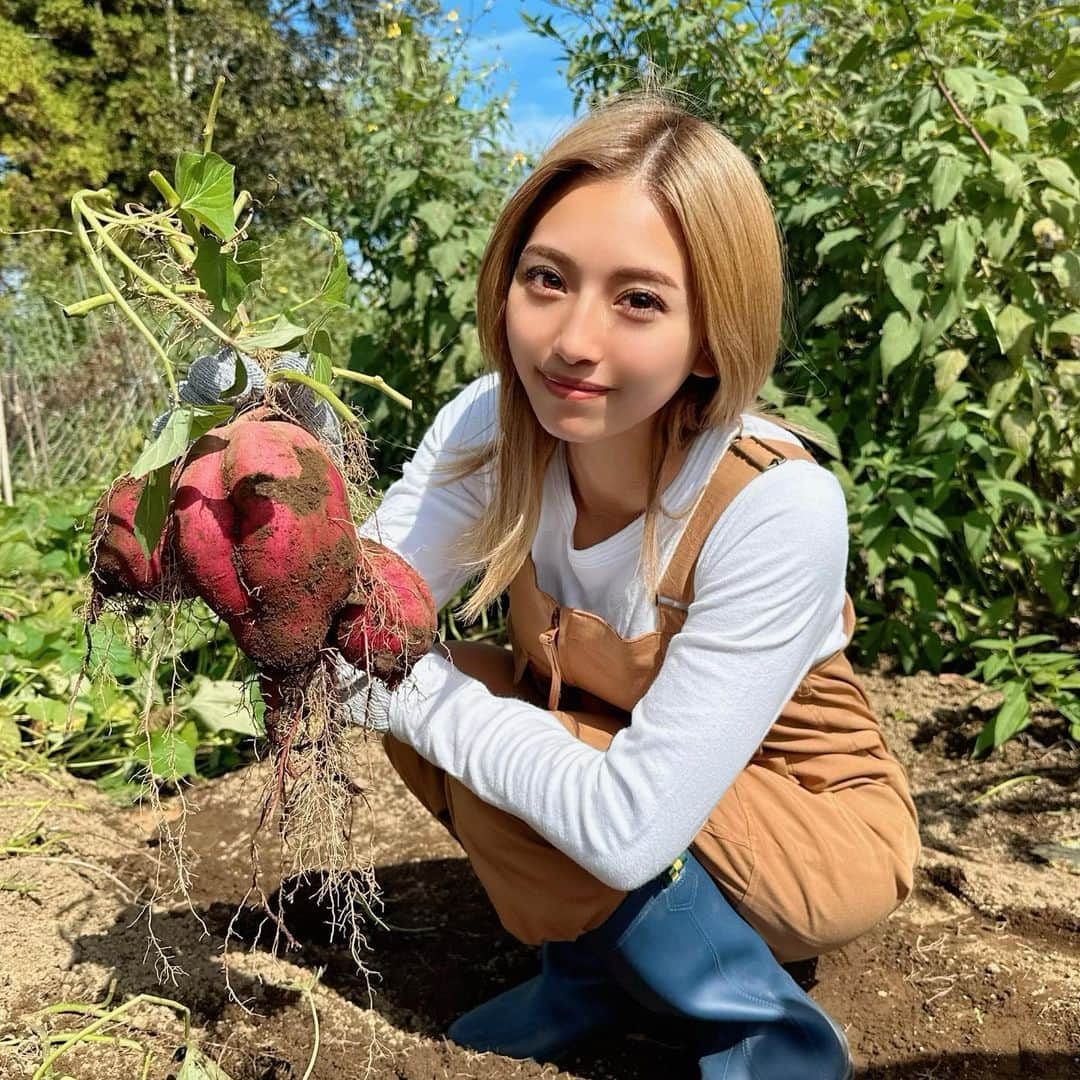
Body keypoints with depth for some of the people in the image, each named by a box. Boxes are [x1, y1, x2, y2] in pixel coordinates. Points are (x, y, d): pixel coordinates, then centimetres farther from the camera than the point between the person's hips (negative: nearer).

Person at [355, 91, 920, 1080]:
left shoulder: (777, 508, -33)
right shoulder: (493, 426, -17)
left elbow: (626, 829, -35)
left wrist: (411, 686, -28)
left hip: (811, 826, -5)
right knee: (436, 703, -17)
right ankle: (595, 970, 9)